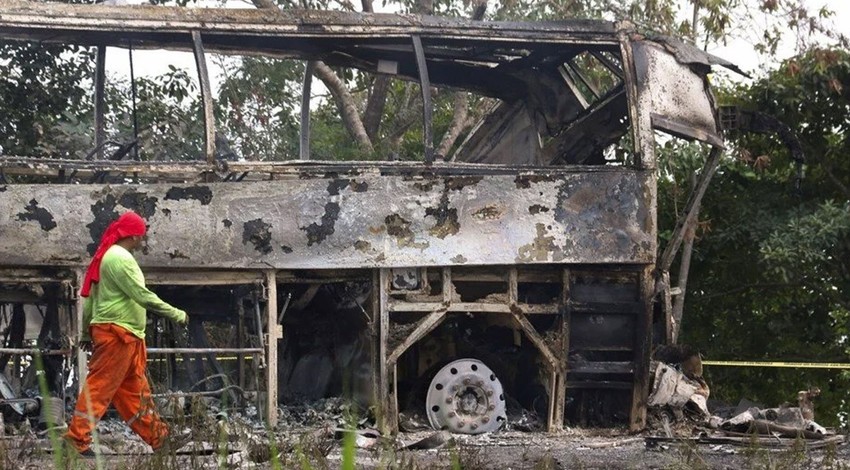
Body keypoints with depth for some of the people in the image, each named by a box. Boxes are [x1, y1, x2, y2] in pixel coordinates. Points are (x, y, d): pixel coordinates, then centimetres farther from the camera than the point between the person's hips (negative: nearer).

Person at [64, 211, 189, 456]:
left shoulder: (107, 256, 16)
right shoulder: (120, 258, -15)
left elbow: (90, 296, 19)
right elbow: (142, 295, -19)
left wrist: (87, 332, 22)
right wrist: (175, 314, -11)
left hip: (126, 335, 10)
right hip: (117, 332, -10)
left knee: (135, 388, 13)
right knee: (100, 386, -8)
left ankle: (157, 437, 19)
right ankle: (77, 437, -6)